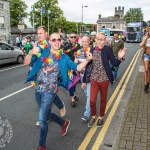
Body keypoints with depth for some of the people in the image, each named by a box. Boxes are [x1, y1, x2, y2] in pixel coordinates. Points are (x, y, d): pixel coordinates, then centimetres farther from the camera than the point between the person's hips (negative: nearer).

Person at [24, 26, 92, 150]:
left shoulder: (63, 57, -2)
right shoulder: (42, 51, -1)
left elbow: (77, 68, -1)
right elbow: (26, 63, -6)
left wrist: (87, 60, -15)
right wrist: (31, 53, -26)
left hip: (49, 91, -4)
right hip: (38, 90, 4)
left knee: (42, 119, -7)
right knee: (47, 113, 22)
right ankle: (64, 123, 49)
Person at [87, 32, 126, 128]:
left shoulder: (107, 49, -8)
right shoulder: (92, 50, -1)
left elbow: (115, 64, -10)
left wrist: (119, 58, -29)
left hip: (104, 79, -1)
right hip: (94, 79, 1)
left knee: (103, 100, 13)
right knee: (92, 100, 0)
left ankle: (101, 117, 35)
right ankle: (93, 116, 28)